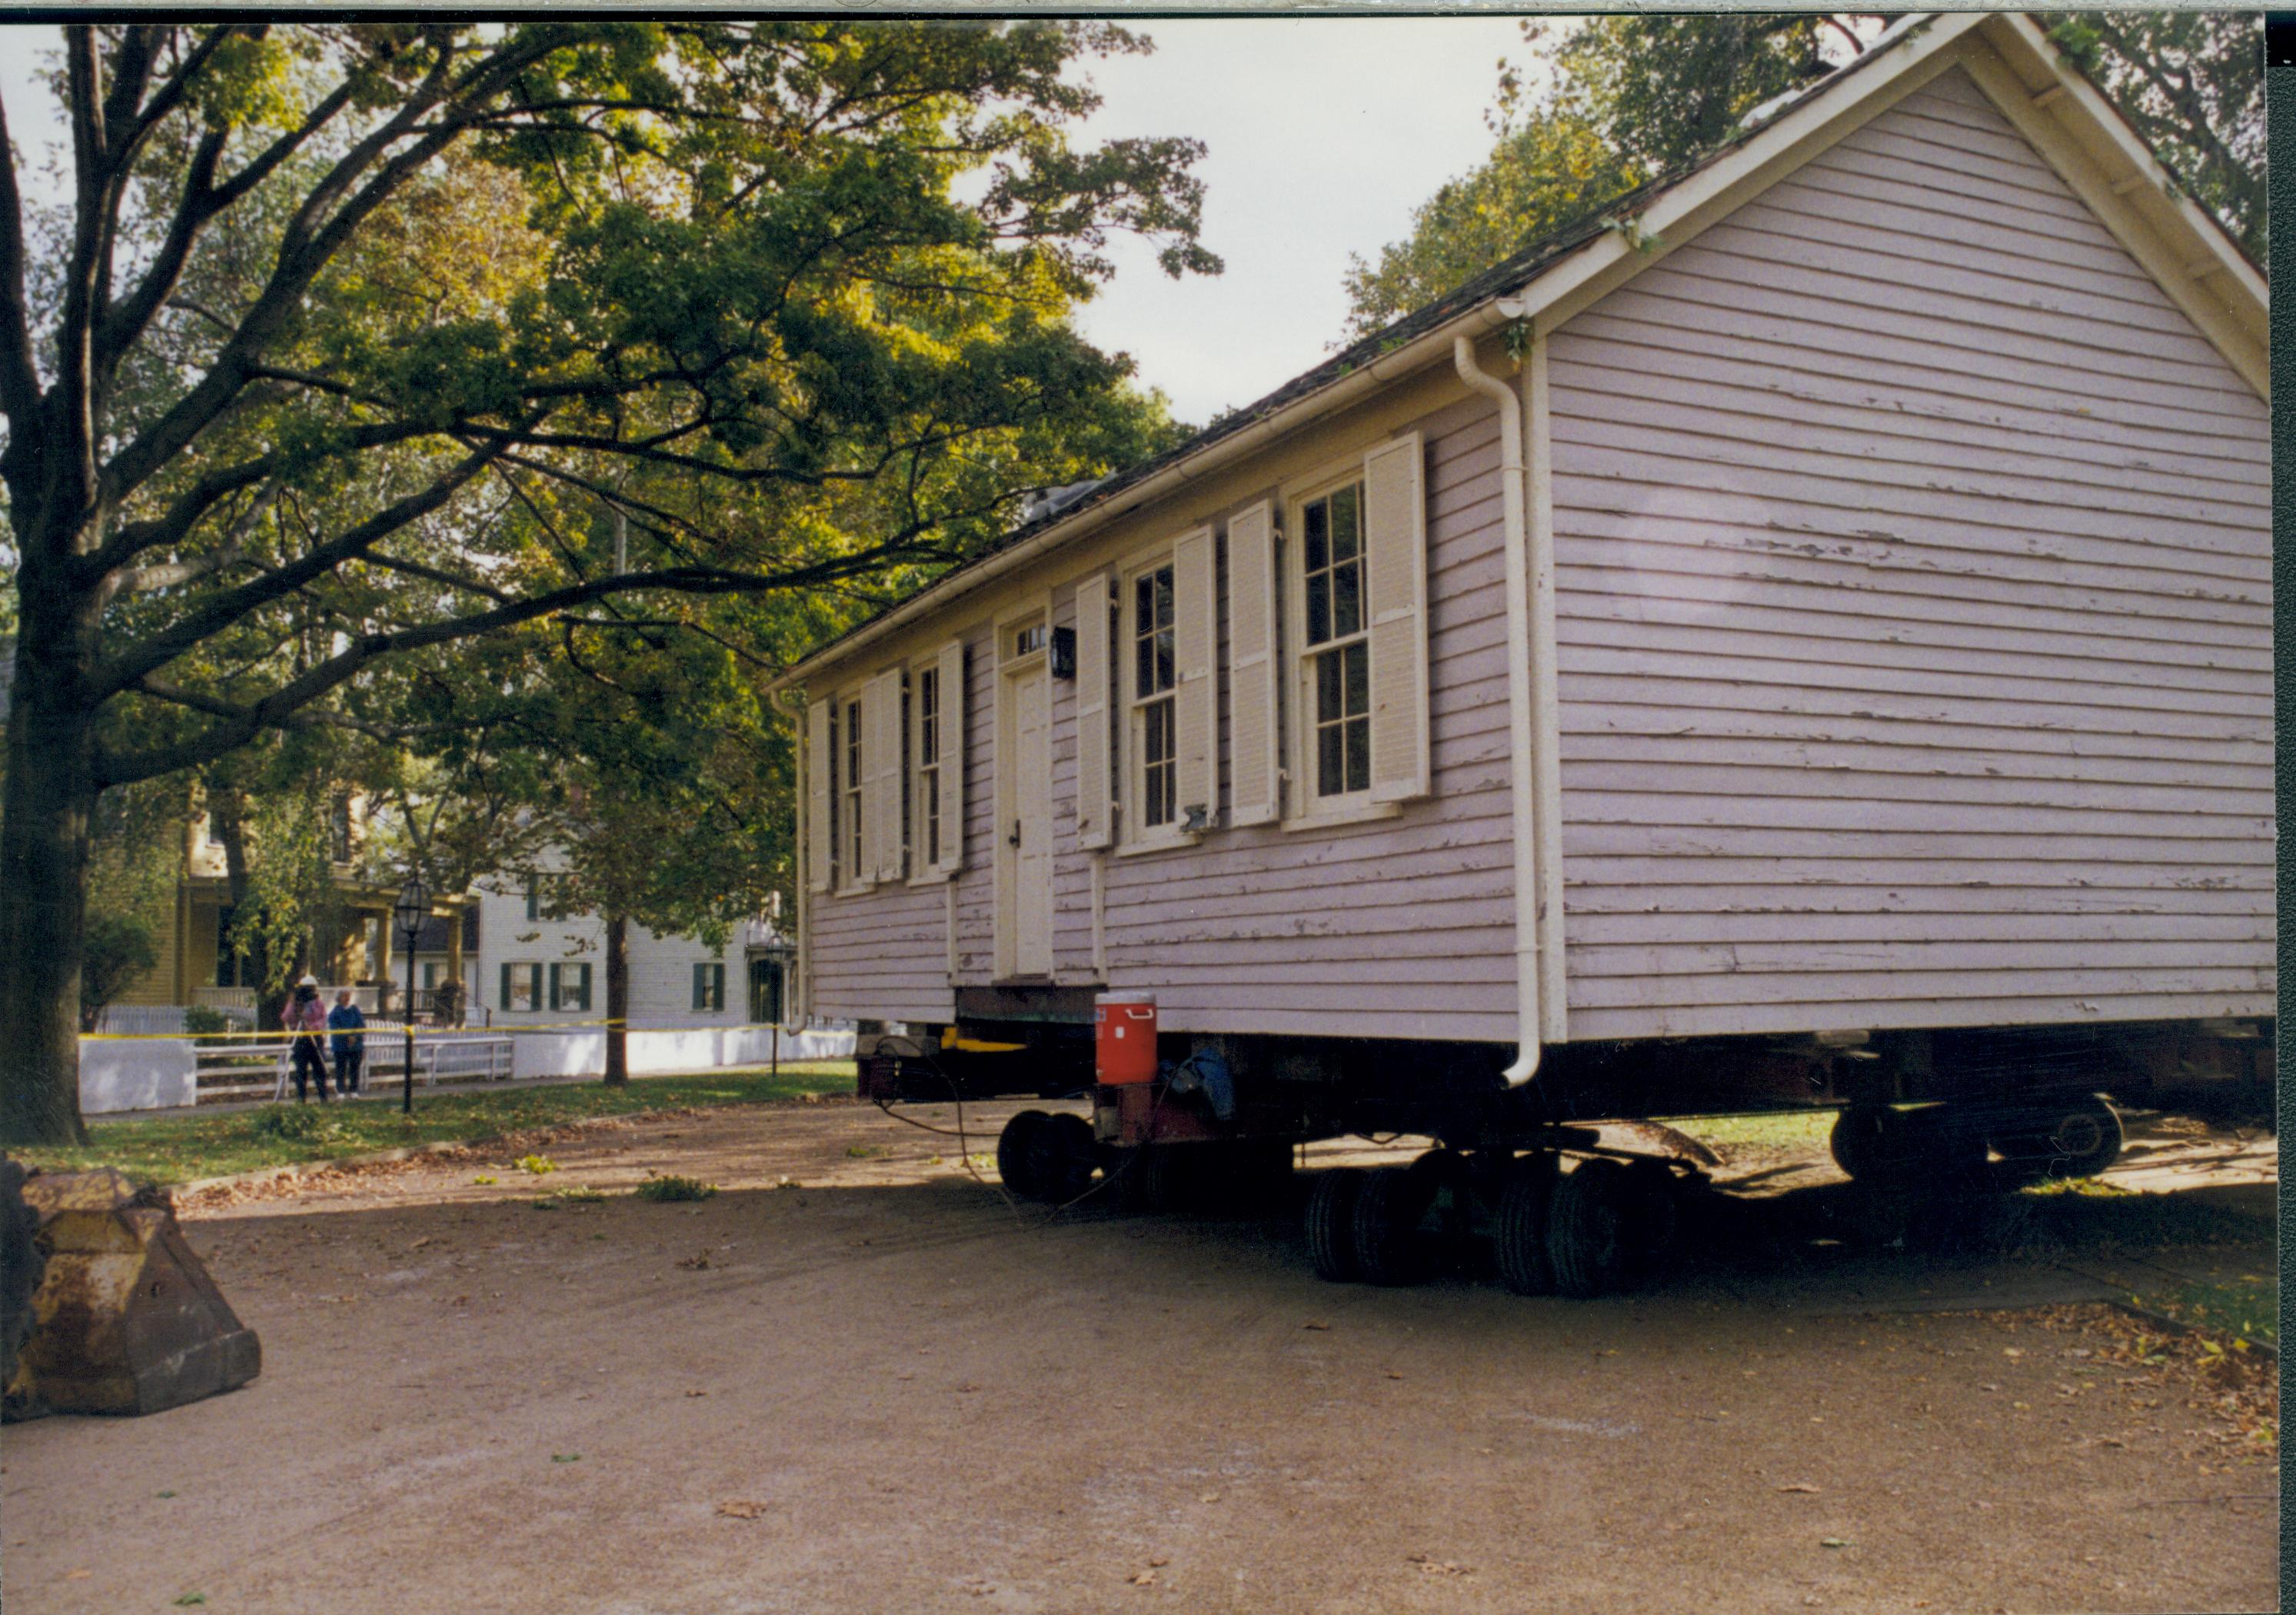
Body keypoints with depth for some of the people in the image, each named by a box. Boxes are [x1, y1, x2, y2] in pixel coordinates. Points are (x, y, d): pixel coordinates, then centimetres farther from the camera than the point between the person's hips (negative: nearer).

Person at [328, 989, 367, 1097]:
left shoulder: (355, 1010, 8)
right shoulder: (334, 1013, -1)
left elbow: (362, 1026, 4)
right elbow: (335, 1029, -10)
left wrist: (355, 1036, -13)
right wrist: (348, 1036, -20)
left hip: (356, 1045, 3)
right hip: (341, 1046, -3)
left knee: (355, 1068, 4)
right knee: (341, 1069, -1)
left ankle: (354, 1090, 10)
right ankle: (341, 1091, 4)